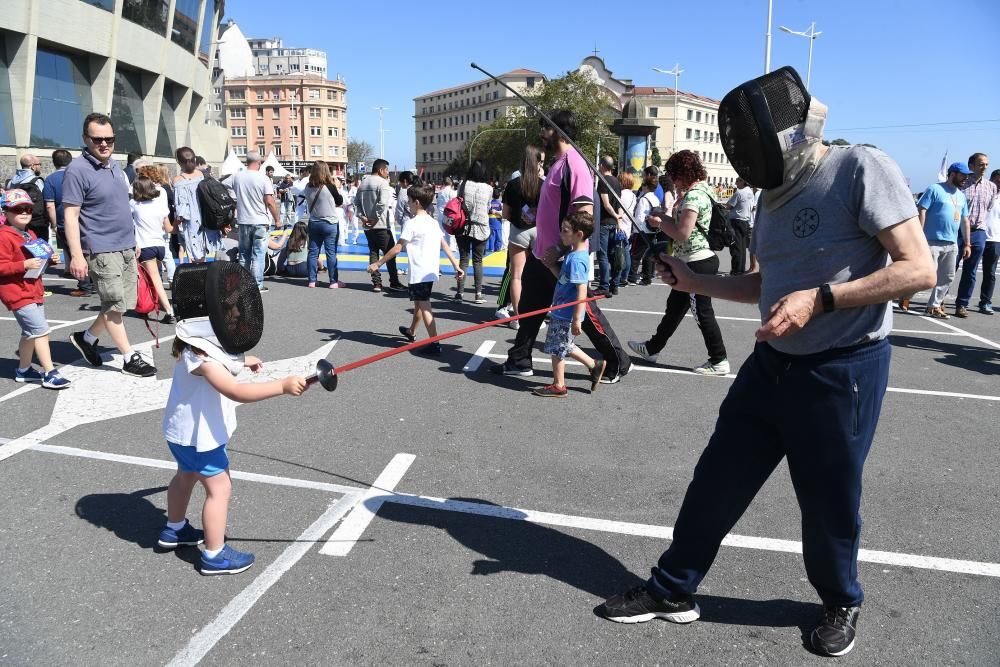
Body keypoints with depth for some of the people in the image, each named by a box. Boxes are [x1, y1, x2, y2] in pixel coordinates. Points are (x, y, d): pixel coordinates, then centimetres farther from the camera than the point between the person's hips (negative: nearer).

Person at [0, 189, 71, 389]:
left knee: (30, 333, 19)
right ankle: (50, 374, -12)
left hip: (34, 291, 10)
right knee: (41, 331, -15)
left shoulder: (30, 235, 15)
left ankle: (23, 370, 33)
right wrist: (25, 265, -29)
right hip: (17, 293, -10)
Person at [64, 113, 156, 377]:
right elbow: (70, 216, -16)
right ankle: (130, 358, 8)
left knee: (124, 303, 13)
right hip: (101, 250, -8)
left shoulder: (115, 167, 12)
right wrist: (76, 255, -21)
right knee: (115, 306, -1)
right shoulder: (78, 170, -12)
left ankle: (86, 338, 29)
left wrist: (132, 242, 22)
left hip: (125, 247, 8)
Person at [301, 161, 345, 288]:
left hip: (313, 223, 4)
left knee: (313, 252, 9)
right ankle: (334, 281, 3)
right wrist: (337, 187, 12)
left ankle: (312, 281, 12)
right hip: (330, 223, -4)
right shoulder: (330, 186, -14)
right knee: (331, 253, 1)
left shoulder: (308, 187, -1)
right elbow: (340, 202, -1)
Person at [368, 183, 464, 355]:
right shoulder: (433, 222, 10)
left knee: (424, 306, -8)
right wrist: (456, 265, 14)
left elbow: (398, 248, -14)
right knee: (418, 302, 25)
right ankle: (411, 332, 44)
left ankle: (434, 343, -14)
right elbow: (444, 245, 10)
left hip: (419, 273, -9)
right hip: (431, 271, 9)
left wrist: (378, 264, -8)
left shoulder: (412, 223, -13)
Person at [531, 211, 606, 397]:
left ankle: (558, 386, 19)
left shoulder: (576, 259, -23)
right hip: (561, 312, 10)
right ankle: (594, 365, 32)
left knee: (557, 349, 4)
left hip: (565, 315, -10)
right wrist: (551, 265, 8)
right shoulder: (574, 255, 7)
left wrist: (577, 319, -25)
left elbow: (582, 291, -25)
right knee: (564, 347, 22)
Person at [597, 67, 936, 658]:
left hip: (843, 371, -7)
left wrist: (820, 298, -26)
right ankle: (674, 591, 27)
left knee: (829, 504, 10)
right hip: (772, 363, 7)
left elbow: (919, 270, -18)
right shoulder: (775, 198, 8)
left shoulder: (860, 169, -14)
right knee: (717, 481, 10)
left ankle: (842, 604, 39)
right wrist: (695, 281, 6)